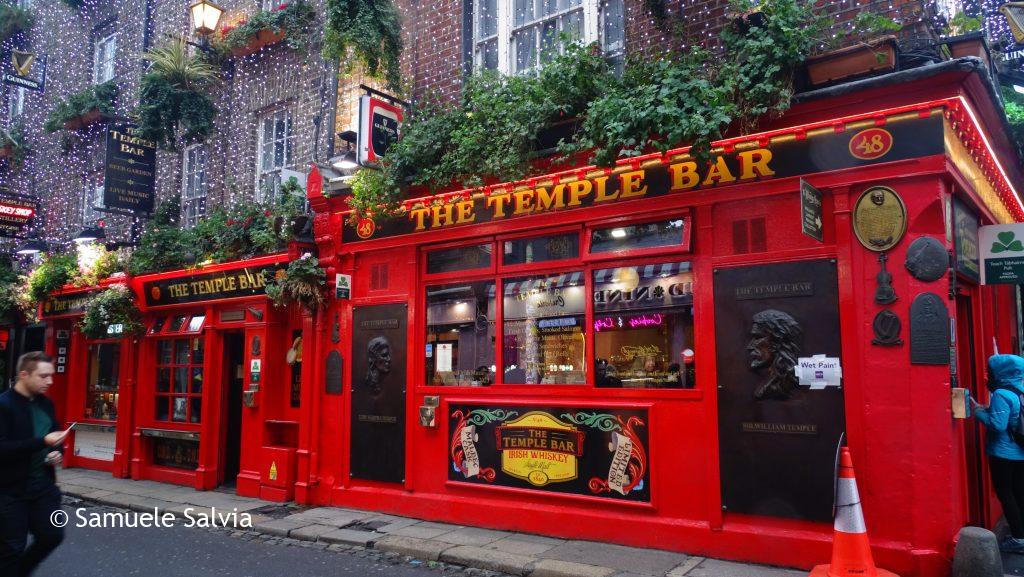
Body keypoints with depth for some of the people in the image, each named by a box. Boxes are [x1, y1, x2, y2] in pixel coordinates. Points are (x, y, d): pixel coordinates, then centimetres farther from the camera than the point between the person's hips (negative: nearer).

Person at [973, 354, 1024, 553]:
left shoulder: (1001, 395, -19)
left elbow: (997, 424, -24)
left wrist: (978, 411, -11)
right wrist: (987, 409, 7)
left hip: (1003, 454, -8)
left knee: (1005, 494, 1)